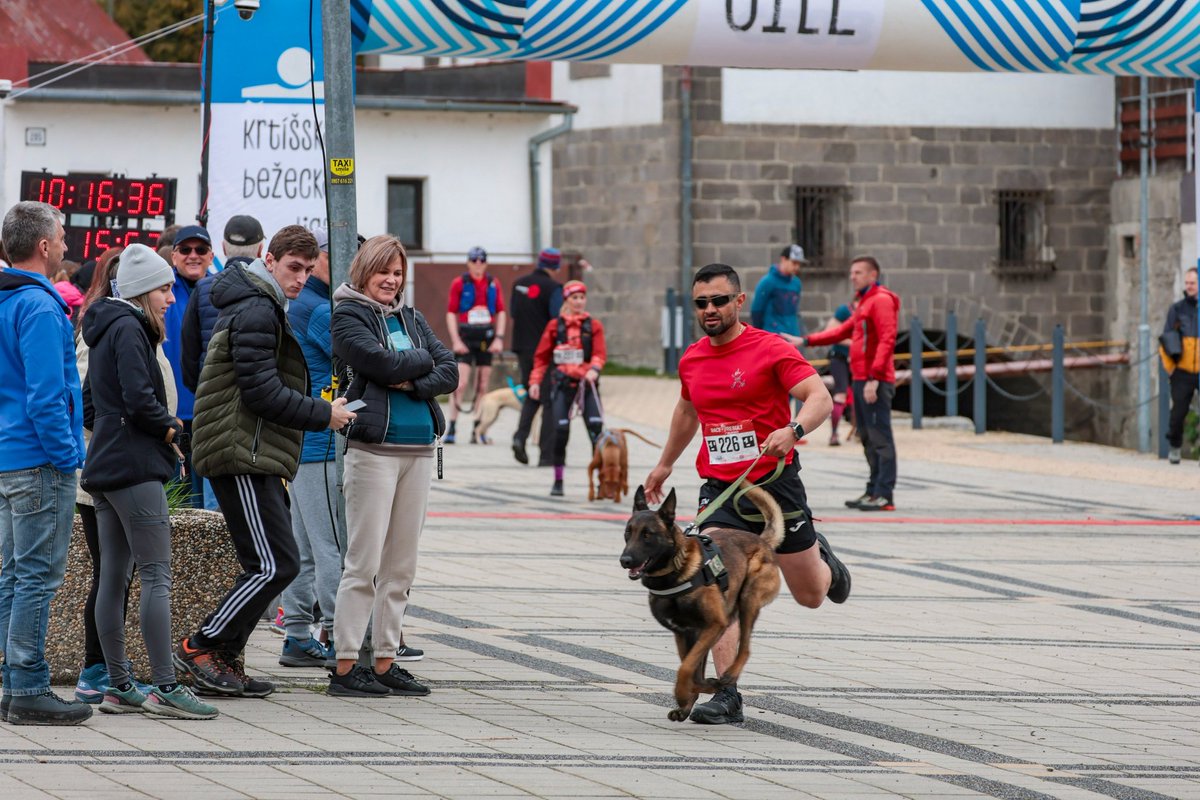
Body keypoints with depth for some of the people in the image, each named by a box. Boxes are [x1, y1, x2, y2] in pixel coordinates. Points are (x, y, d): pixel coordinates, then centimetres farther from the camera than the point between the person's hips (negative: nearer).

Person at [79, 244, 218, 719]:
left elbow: (89, 407, 23)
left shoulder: (106, 330, 19)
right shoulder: (129, 329, -11)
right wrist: (170, 429, -3)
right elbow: (139, 399, -21)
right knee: (157, 575, -11)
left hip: (104, 466, 10)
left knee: (114, 578, 8)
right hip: (135, 468, -10)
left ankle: (118, 687, 10)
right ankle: (164, 687, -15)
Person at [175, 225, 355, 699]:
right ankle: (201, 646, -9)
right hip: (243, 458, -11)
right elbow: (263, 393, -19)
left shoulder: (265, 308, 21)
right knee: (276, 565, -13)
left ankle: (224, 660, 13)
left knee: (267, 566, 11)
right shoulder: (256, 312, -13)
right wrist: (323, 415, -11)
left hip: (255, 459, 11)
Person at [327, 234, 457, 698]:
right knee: (364, 563, -8)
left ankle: (385, 662, 12)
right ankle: (345, 666, -5)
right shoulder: (348, 316, 0)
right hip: (373, 447, -6)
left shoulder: (411, 319, 18)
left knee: (401, 566, 7)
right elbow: (383, 363, -15)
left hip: (419, 449, 6)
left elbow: (449, 373, 8)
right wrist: (423, 360, 2)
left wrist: (412, 383, -9)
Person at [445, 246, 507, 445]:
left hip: (487, 337, 4)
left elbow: (501, 312, 11)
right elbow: (451, 313, -1)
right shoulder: (459, 283, 1)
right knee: (460, 383, -12)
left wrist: (499, 338, 0)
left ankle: (477, 432, 9)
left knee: (482, 386, 5)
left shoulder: (493, 284, 10)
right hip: (465, 337, -4)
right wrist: (455, 340, -10)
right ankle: (451, 430, -12)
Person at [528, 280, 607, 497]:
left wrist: (594, 369, -24)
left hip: (586, 382, 0)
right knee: (561, 431, -4)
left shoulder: (593, 325, 6)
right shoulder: (555, 326, 7)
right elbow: (542, 356, 10)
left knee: (596, 429, -12)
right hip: (562, 382, 0)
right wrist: (535, 381, 2)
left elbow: (600, 353, -5)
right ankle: (558, 481, 7)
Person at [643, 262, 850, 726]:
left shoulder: (771, 350, -10)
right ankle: (728, 696, -16)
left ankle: (821, 558, 48)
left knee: (810, 595, 11)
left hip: (775, 483, -3)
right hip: (719, 488, 3)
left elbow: (820, 398, -19)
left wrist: (792, 430, -38)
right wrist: (665, 463, 38)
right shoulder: (692, 360, 8)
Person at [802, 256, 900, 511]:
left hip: (875, 382, -10)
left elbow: (887, 340, -19)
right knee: (868, 438, 13)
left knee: (880, 437, -11)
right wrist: (806, 341, 22)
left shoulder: (881, 300, -10)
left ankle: (884, 495, -14)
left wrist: (874, 377, -24)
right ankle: (874, 491, 19)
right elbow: (843, 331, 28)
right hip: (860, 380, 10)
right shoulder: (864, 302, 22)